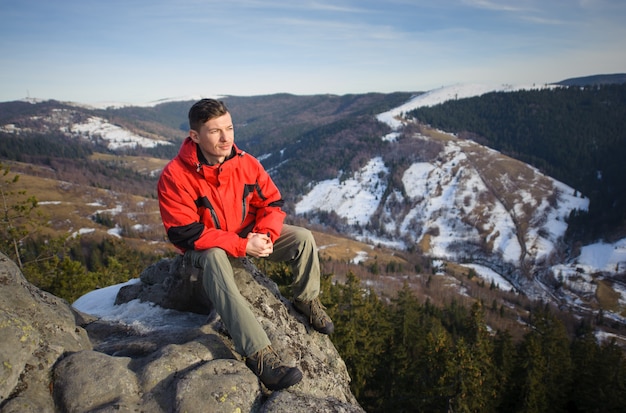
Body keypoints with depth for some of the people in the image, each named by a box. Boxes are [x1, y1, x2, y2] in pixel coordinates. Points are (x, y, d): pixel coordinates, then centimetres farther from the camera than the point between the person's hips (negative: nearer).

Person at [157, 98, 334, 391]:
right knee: (214, 260, -39)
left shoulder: (245, 163, -12)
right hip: (204, 246, -4)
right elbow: (186, 234, -26)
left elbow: (272, 203, -3)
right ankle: (258, 353, -42)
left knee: (302, 238, -11)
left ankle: (306, 300, 15)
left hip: (248, 235, 5)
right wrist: (242, 246, -31)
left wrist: (265, 235, -24)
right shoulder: (174, 177, -26)